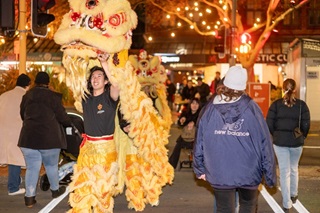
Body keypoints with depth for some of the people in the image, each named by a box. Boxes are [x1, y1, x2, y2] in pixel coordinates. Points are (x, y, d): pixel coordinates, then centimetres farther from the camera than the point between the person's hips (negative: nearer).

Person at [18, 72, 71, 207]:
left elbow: (22, 115, 18)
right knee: (51, 165, 15)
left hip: (28, 137, 3)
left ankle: (29, 197, 2)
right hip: (49, 138, -3)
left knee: (32, 168, 6)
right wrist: (69, 123, 15)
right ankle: (55, 190, 30)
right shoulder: (53, 97, -7)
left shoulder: (27, 96, 7)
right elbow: (62, 117, -6)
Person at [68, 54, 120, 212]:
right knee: (82, 183, 7)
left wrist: (104, 63, -28)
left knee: (103, 185, 4)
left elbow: (116, 84, -27)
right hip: (87, 145, 4)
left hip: (105, 146, -4)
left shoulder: (109, 96, -6)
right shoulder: (85, 96, 6)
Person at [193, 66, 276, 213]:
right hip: (249, 173, 0)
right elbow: (265, 144, -9)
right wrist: (270, 175, 1)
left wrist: (200, 169, 12)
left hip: (220, 174, 0)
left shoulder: (210, 109, -7)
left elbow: (199, 143, -2)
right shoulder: (252, 108, -10)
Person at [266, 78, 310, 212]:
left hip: (280, 142, -1)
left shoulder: (276, 104, -4)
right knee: (294, 168, 22)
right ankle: (293, 195, 39)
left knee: (284, 171, 5)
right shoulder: (301, 105, -5)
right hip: (296, 142, 1)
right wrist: (302, 137, 11)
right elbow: (306, 125, -6)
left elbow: (269, 124, -6)